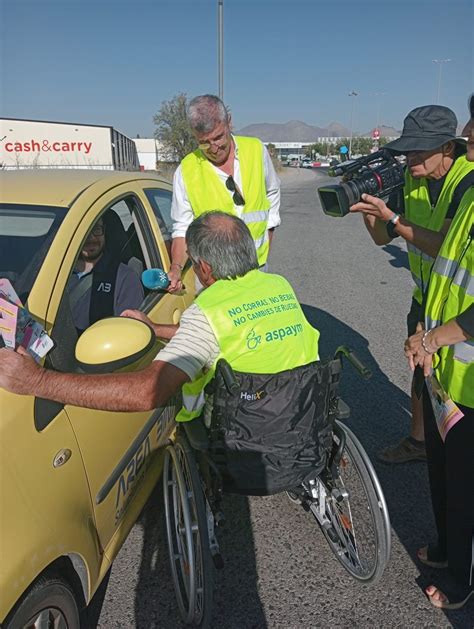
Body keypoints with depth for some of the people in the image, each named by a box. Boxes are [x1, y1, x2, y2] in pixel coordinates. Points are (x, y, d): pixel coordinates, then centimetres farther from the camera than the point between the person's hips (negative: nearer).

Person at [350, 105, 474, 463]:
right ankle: (419, 441, 40)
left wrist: (391, 217, -34)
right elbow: (382, 237, 0)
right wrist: (367, 207, -18)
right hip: (426, 298, 7)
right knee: (421, 370, 19)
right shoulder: (413, 179, -3)